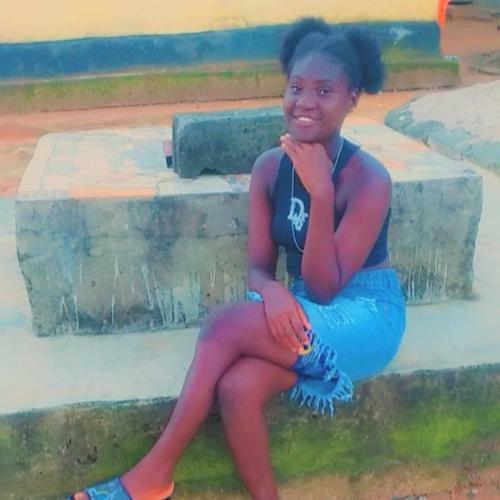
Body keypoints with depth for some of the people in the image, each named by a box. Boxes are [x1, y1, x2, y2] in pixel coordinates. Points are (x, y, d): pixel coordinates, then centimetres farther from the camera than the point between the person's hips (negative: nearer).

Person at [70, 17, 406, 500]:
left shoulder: (368, 179, -18)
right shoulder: (269, 167, -2)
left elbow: (324, 286, -20)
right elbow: (258, 266, 0)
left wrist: (321, 193, -30)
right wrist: (271, 291, -24)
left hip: (365, 315, -5)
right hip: (300, 312, 5)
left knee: (226, 324, -25)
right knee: (236, 388, -27)